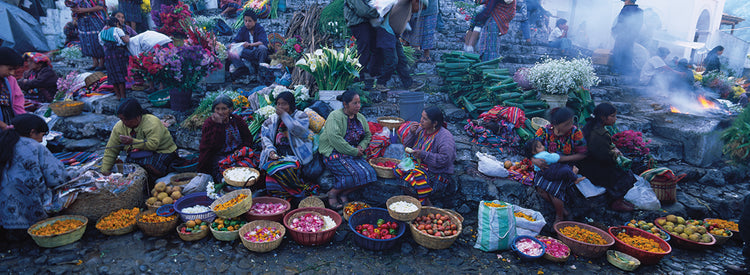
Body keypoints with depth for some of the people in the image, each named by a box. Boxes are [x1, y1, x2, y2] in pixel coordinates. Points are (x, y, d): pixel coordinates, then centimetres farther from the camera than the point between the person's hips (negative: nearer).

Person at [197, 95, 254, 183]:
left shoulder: (237, 120, 9)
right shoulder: (209, 123, 0)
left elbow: (248, 138, 8)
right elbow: (214, 146, -13)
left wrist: (240, 149, -11)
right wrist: (218, 125, -17)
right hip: (219, 159, -3)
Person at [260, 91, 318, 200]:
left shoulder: (301, 116, 5)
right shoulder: (272, 119, 17)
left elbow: (299, 131, -14)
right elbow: (264, 136, 11)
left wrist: (284, 115, -14)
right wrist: (270, 150, -7)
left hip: (296, 155, -4)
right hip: (277, 155, 4)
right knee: (271, 166, -28)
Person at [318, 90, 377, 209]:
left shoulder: (360, 118, 14)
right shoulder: (335, 116, -10)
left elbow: (368, 135, 22)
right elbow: (334, 138, -21)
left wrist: (361, 146, -1)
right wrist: (353, 151, -18)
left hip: (355, 153, 7)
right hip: (335, 153, -7)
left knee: (369, 172, -17)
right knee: (356, 173, -27)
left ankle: (345, 193, -4)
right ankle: (333, 192, -6)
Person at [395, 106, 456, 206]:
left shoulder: (445, 136, -15)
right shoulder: (421, 129, 7)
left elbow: (445, 159, -25)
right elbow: (407, 146, 15)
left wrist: (424, 155, -29)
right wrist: (412, 134, -4)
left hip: (437, 174, -8)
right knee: (398, 169, -14)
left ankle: (425, 202, -9)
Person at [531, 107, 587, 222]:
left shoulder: (576, 133, -15)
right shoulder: (544, 131, -12)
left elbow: (582, 154, -8)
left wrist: (562, 159, -21)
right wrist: (534, 160, -28)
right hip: (547, 165, 2)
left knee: (554, 189, -25)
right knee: (540, 187, -21)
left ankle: (559, 216, 5)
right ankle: (561, 208, 7)